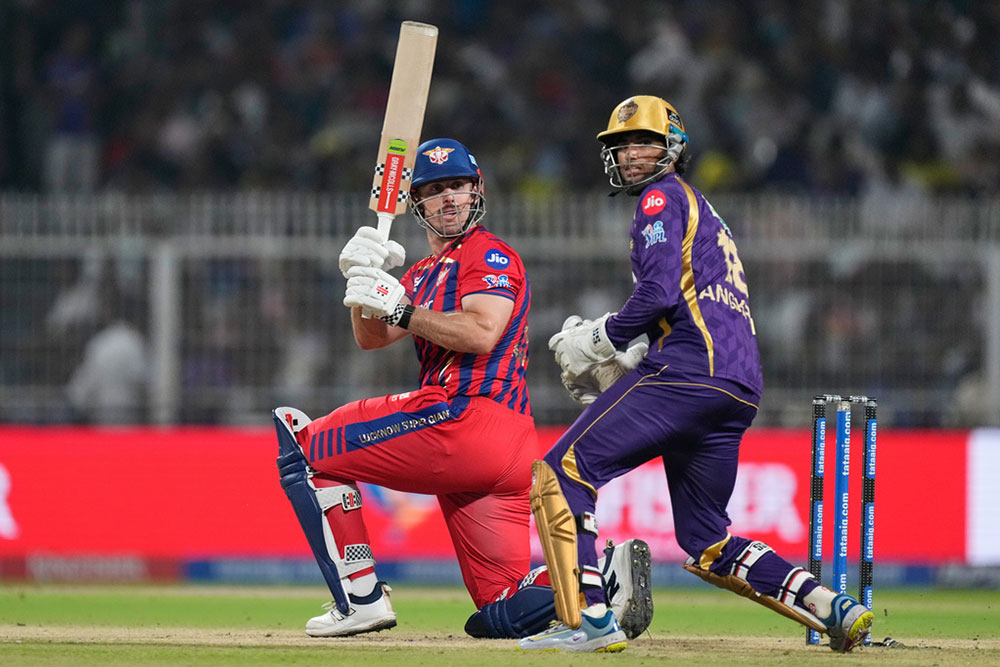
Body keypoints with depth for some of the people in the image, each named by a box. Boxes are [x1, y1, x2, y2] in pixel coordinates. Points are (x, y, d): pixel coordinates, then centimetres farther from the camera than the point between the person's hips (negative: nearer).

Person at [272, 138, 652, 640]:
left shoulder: (490, 254, 1)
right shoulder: (423, 275, 30)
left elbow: (481, 333, -16)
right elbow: (370, 337, 18)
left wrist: (400, 308, -14)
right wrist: (362, 281, 0)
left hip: (467, 420, -10)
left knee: (303, 444, -3)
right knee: (505, 612, 4)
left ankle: (361, 599, -9)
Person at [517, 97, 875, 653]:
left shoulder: (663, 196, 4)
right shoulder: (704, 212, 34)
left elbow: (660, 293, -11)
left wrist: (598, 342, 1)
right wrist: (615, 359, 23)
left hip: (689, 371, -10)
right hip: (741, 388, 10)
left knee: (562, 470, -11)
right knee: (705, 538, 16)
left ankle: (590, 618, -25)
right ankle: (831, 608, 1)